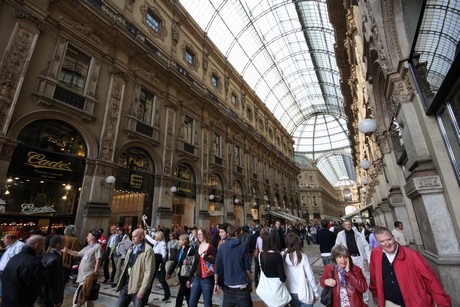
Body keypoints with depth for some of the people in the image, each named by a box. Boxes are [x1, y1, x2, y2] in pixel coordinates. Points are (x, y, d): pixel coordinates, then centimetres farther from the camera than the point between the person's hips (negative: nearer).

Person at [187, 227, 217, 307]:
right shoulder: (198, 247, 7)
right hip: (197, 278, 7)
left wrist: (204, 257, -22)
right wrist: (189, 279, 16)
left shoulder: (211, 247, -13)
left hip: (207, 279, -6)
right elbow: (195, 264, 14)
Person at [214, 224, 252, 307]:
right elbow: (247, 267, -5)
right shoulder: (243, 246, -7)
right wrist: (249, 282, 7)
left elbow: (217, 267, 1)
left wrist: (216, 284, 9)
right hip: (242, 287, -2)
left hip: (228, 287, 2)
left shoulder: (222, 247, -1)